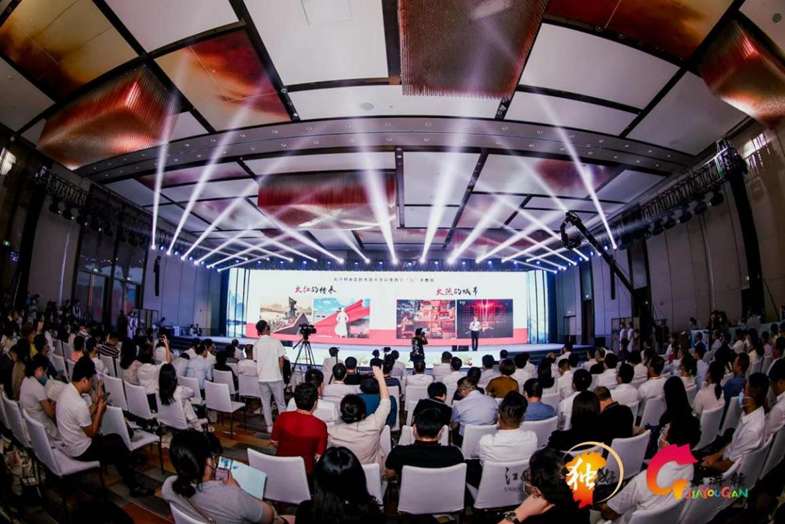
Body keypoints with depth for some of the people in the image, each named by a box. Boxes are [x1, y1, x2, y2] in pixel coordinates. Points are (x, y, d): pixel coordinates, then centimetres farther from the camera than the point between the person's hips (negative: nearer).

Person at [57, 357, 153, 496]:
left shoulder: (67, 390, -3)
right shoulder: (79, 404, -32)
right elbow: (91, 433, -19)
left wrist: (94, 405, 1)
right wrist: (100, 410, -12)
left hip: (70, 444, 9)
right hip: (81, 450, -8)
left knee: (115, 438, 15)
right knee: (117, 445, 7)